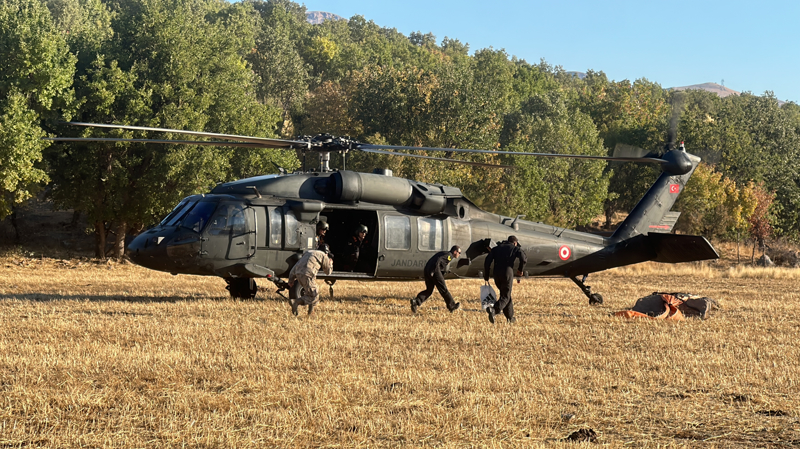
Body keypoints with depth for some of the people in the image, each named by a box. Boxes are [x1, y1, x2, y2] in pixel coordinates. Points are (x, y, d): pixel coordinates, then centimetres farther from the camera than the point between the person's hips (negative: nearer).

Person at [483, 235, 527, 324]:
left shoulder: (496, 248, 20)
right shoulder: (515, 248, 10)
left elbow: (487, 261, 7)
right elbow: (524, 258, -9)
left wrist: (486, 276, 9)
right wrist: (520, 269, 9)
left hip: (497, 274, 5)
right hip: (508, 273, -5)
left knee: (506, 294, 22)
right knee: (505, 297, -3)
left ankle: (510, 317, 27)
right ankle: (494, 310, -31)